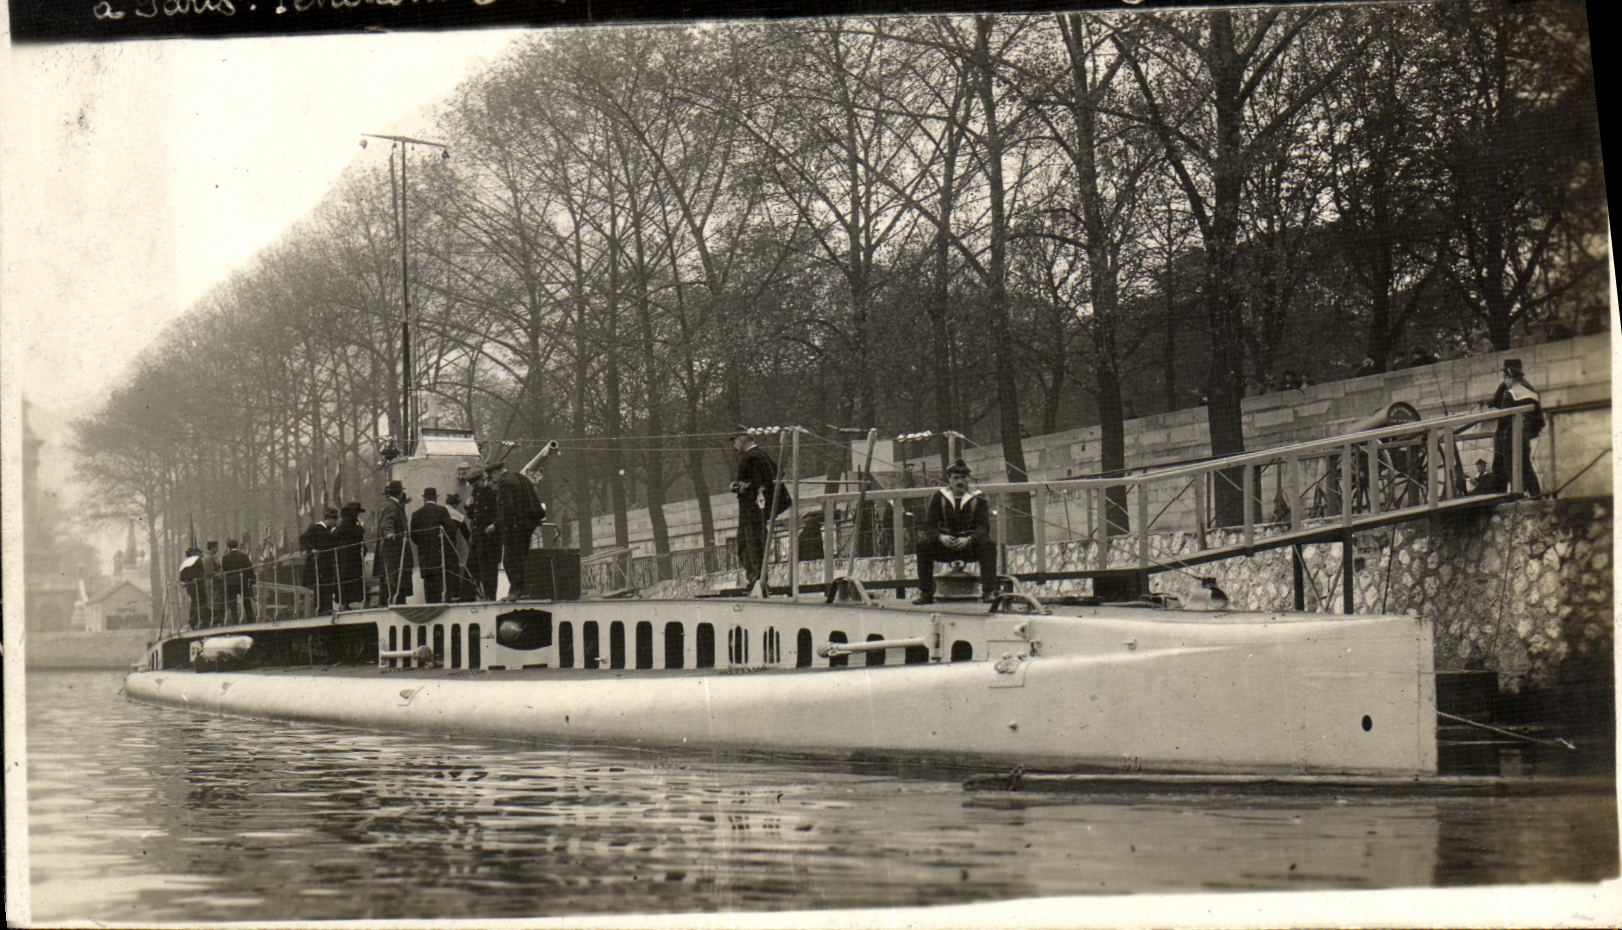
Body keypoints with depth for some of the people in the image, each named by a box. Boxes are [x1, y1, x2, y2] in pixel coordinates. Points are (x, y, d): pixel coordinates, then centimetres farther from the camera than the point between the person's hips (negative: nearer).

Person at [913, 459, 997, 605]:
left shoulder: (978, 499, 3)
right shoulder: (938, 498, 6)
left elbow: (983, 526, -8)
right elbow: (929, 525, -2)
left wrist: (969, 539, -29)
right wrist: (940, 537, -25)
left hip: (970, 545, -1)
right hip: (945, 545, 1)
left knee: (988, 544, -32)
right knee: (923, 543, -27)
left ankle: (987, 592, -31)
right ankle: (926, 593, -24)